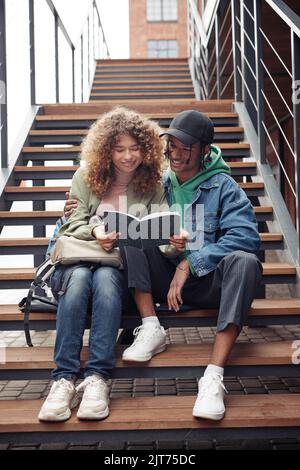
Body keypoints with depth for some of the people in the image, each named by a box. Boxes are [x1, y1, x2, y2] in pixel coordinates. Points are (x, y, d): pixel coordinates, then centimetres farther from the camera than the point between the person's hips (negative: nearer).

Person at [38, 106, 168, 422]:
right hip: (76, 259, 1)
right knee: (79, 278, -35)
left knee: (105, 278, -36)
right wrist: (94, 231, -15)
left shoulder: (152, 187, 13)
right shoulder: (86, 177, 13)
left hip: (120, 266, 0)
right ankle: (64, 378, -39)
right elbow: (72, 224, 6)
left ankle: (98, 378, -41)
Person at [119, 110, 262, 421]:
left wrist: (190, 263, -18)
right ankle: (151, 329, -24)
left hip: (208, 283, -2)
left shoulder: (223, 186, 0)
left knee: (244, 261, -32)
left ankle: (213, 376, -39)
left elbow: (245, 236, -13)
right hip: (165, 281, 2)